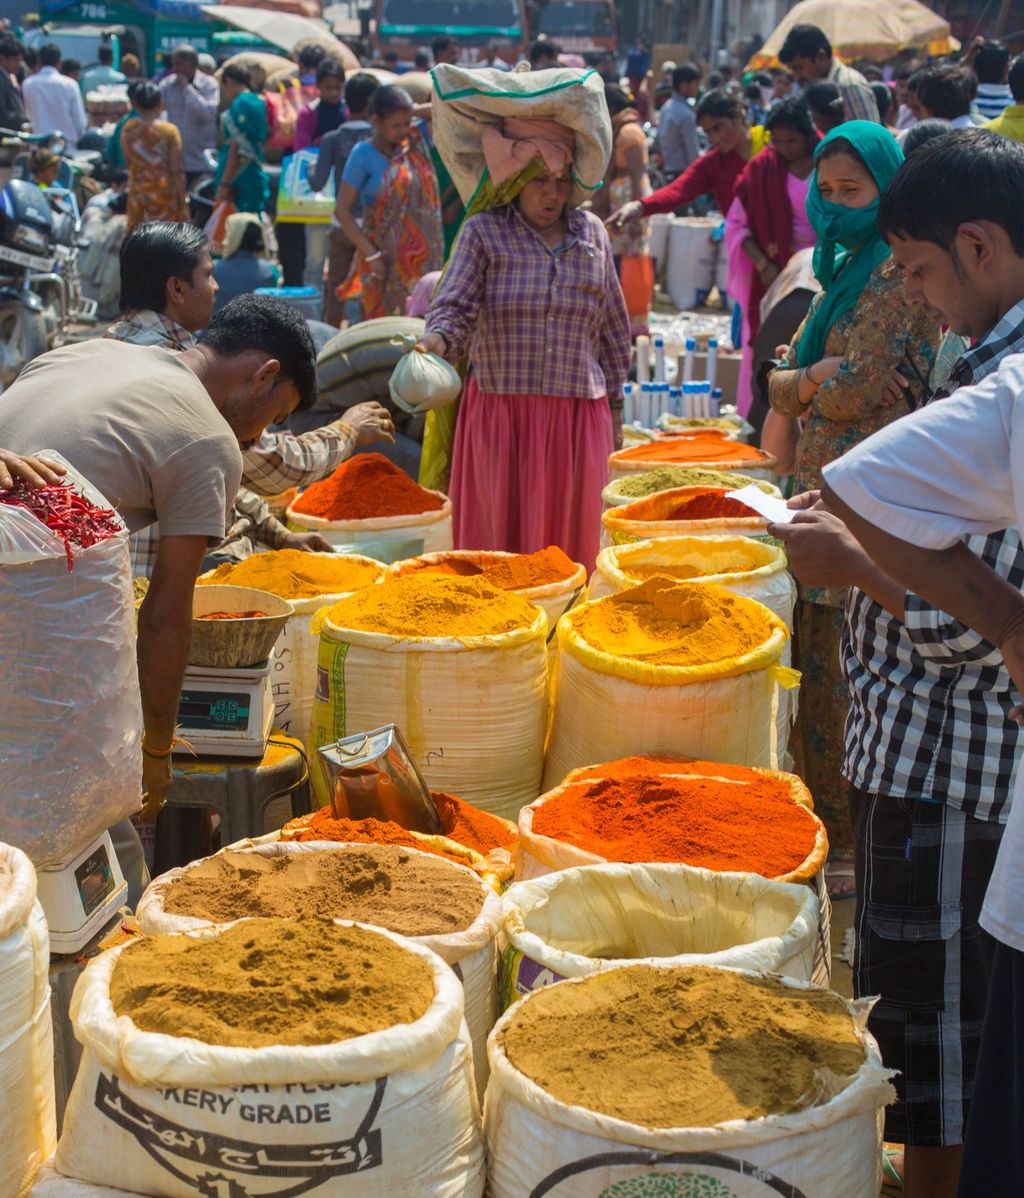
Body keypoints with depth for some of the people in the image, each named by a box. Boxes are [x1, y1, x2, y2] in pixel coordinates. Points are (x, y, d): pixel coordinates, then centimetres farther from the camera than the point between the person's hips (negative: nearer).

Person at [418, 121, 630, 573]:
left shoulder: (591, 232, 11)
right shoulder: (483, 232, 2)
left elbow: (612, 327, 17)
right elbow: (454, 307, -8)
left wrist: (614, 404, 18)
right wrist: (434, 341, -31)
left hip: (578, 415, 2)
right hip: (499, 412, -2)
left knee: (568, 535, 6)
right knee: (499, 535, 1)